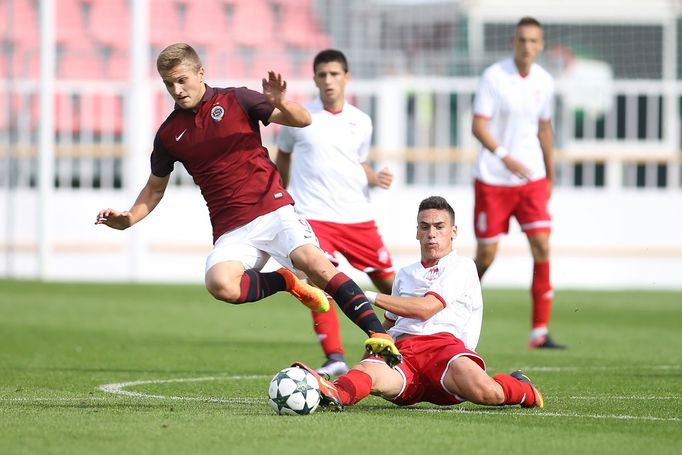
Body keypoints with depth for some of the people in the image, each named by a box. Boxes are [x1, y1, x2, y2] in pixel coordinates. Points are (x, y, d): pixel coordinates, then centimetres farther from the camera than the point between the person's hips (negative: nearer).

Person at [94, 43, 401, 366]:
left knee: (312, 261, -28)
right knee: (220, 284, -30)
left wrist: (280, 103, -19)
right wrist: (128, 219, 7)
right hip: (231, 229, 2)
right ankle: (287, 282, -3)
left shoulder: (235, 101, 3)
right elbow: (156, 187, 25)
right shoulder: (169, 134, 10)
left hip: (273, 208, -2)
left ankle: (378, 334, -28)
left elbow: (303, 121, 3)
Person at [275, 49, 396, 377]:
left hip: (358, 217, 3)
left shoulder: (361, 122, 9)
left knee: (389, 282, 6)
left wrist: (375, 178, 1)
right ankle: (334, 359, -21)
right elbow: (282, 157, 17)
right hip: (314, 216, -3)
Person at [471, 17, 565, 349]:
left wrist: (550, 175, 21)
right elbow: (478, 125, -14)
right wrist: (504, 155, -29)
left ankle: (540, 331, -7)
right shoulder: (494, 77, -10)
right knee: (486, 254, 0)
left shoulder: (544, 82, 5)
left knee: (542, 247, -9)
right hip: (492, 180, -4)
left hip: (532, 178, 4)